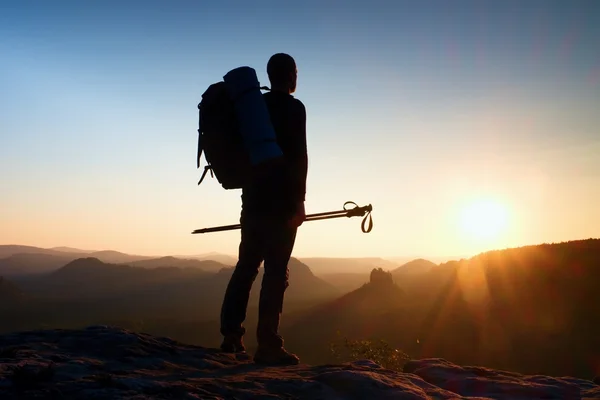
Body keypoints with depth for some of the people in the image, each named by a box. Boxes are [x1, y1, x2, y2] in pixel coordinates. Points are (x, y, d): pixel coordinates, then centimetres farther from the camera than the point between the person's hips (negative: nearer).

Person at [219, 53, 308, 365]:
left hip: (253, 198, 7)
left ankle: (231, 335, 14)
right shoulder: (293, 107, -5)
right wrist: (299, 200, -11)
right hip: (280, 201, -7)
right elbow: (298, 156, -13)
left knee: (246, 266, 12)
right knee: (276, 271, -6)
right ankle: (268, 345, -6)